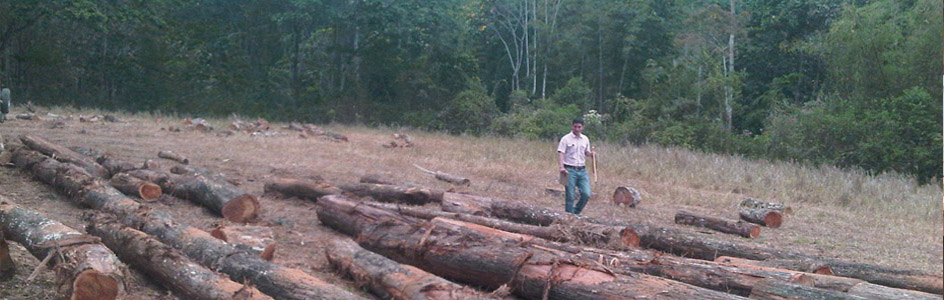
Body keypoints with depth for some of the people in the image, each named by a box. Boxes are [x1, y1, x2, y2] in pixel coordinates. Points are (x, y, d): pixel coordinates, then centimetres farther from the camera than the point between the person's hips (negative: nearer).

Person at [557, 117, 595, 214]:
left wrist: (591, 154, -1)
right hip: (570, 170, -4)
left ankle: (576, 212, 16)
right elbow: (560, 153, -11)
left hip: (582, 170, 4)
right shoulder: (566, 139, -4)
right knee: (570, 196, -2)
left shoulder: (585, 139, 12)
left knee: (586, 194, -5)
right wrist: (561, 167, -25)